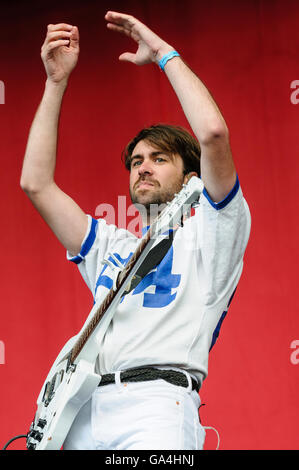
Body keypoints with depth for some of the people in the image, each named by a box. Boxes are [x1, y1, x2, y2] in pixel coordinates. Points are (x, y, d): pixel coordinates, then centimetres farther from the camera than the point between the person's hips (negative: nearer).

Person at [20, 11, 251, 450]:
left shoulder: (207, 234, 15)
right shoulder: (112, 247, 30)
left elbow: (213, 133, -1)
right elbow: (35, 183, 22)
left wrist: (164, 53, 9)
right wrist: (56, 82, 20)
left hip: (157, 403, -5)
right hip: (85, 413, 5)